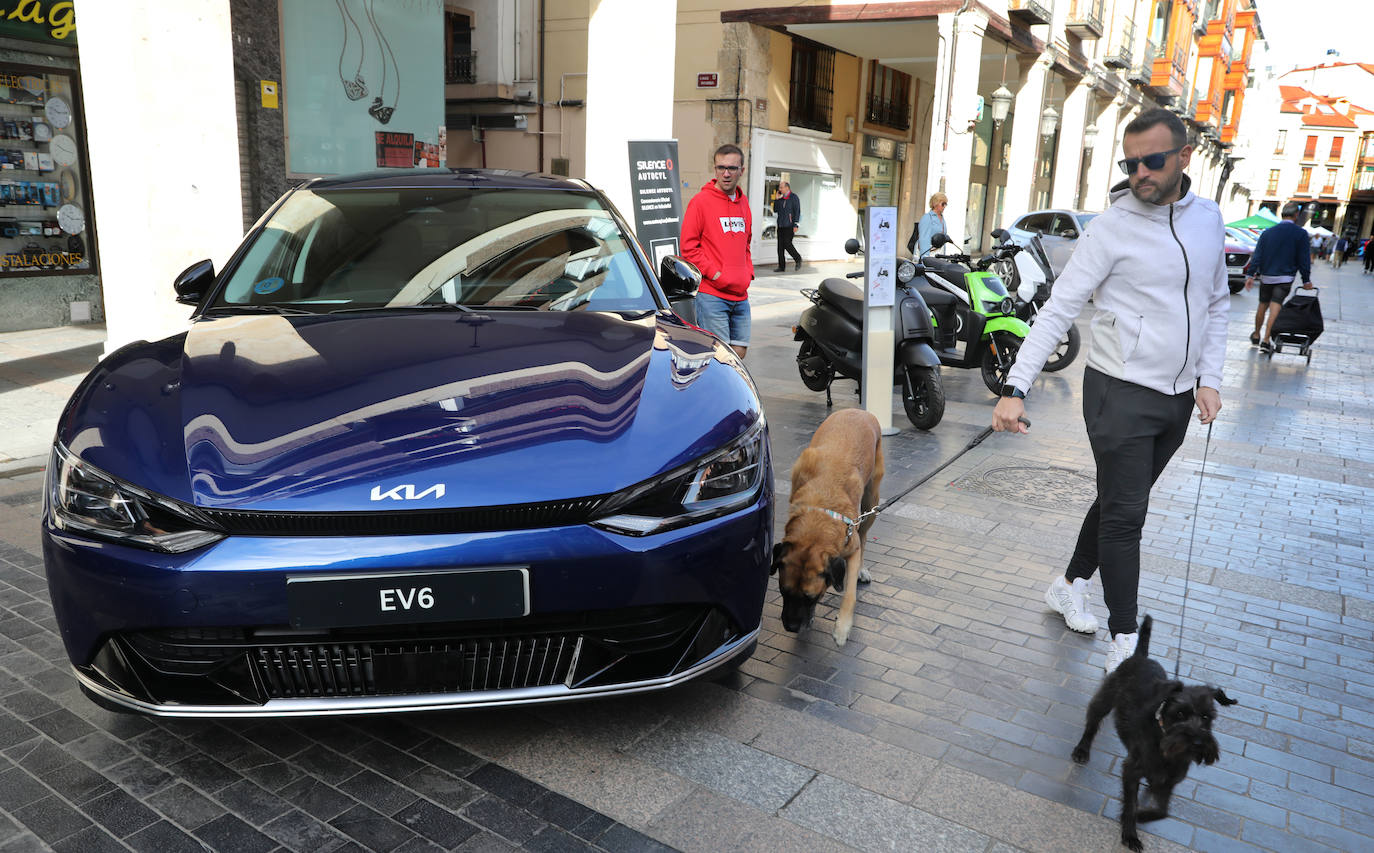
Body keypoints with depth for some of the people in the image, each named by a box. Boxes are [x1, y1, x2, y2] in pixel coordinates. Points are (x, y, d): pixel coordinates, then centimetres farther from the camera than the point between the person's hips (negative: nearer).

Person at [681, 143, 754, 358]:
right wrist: (715, 275, -13)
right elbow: (688, 247, -8)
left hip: (740, 295, 7)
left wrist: (748, 273, 12)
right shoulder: (701, 201, -6)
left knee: (739, 352, 8)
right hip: (711, 295, -7)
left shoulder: (743, 202, 15)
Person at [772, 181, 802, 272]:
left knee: (787, 243, -14)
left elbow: (797, 212, -7)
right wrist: (777, 199, 5)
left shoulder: (794, 198, -3)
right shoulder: (780, 198, 16)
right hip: (780, 226, 7)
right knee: (780, 246, 2)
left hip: (789, 226, -7)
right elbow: (775, 210, 15)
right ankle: (781, 266, 6)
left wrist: (796, 225, -14)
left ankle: (798, 259, 8)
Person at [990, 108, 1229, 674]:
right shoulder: (1111, 229, -12)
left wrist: (1209, 379, 6)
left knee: (1119, 502, 16)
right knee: (1124, 515, -3)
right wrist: (1016, 388, -26)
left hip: (1179, 395, 6)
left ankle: (1070, 585, 35)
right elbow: (1058, 310, -17)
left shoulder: (1208, 219, 5)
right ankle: (1124, 641, 7)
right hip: (1122, 393, -6)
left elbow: (1216, 305, 15)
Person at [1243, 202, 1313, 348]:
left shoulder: (1268, 232, 2)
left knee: (1263, 306, 14)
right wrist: (1306, 280, 4)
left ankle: (1256, 335, 26)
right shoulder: (1301, 234, -5)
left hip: (1266, 277, 3)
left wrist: (1250, 275, 0)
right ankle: (1266, 339, -11)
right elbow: (1304, 259, -3)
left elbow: (1257, 255, -1)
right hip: (1285, 277, -3)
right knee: (1275, 307, -6)